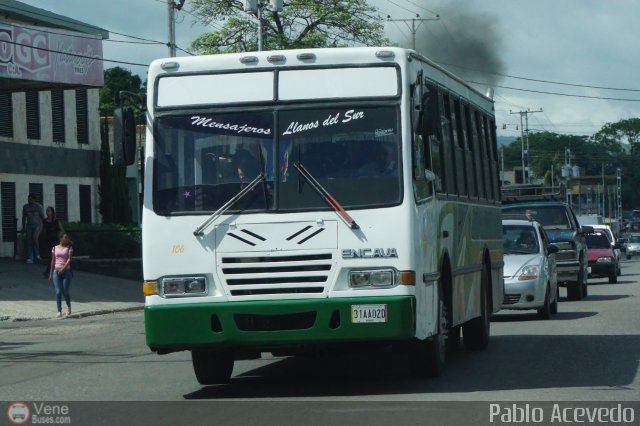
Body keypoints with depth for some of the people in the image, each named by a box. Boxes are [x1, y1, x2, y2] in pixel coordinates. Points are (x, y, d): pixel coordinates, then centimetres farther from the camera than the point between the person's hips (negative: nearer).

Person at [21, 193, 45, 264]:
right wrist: (23, 227, 17)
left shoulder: (38, 206, 0)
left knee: (35, 237, -25)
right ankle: (30, 258, -4)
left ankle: (37, 255, -13)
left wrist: (42, 226, -8)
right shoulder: (25, 207, 11)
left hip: (37, 225, -4)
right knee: (29, 241, -4)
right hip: (29, 225, 4)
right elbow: (24, 217, 20)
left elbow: (42, 216, -1)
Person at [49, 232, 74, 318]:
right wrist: (51, 274, 12)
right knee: (58, 292, -6)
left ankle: (69, 306, 24)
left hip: (66, 271, -1)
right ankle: (59, 311, -6)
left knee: (65, 291, -3)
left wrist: (63, 268, -21)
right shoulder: (55, 248, 9)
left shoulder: (69, 248, 4)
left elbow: (69, 259, -8)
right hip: (56, 271, 1)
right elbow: (53, 261, 13)